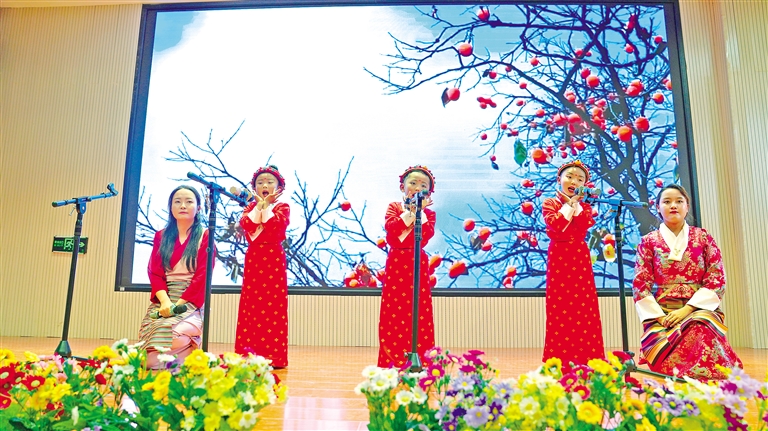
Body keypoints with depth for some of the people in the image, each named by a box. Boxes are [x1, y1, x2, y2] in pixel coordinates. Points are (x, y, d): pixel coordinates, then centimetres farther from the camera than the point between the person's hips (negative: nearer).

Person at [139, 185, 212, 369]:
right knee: (150, 333, -26)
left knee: (174, 336, -31)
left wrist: (179, 303, -18)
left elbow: (202, 275, -6)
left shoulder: (205, 236, 4)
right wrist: (165, 301, -15)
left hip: (191, 301, -3)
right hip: (162, 300, 3)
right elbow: (155, 272, 4)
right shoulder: (161, 236, 16)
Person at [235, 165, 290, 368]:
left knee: (273, 303, -4)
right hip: (253, 257, 4)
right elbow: (245, 225, -5)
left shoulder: (282, 207, 3)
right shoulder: (250, 207, 15)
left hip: (273, 257, -4)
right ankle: (248, 353, 9)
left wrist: (266, 206, -6)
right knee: (251, 303, 3)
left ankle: (274, 355, -1)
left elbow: (276, 225, -17)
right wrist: (259, 205, -5)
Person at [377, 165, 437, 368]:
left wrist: (419, 211, -9)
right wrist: (410, 211, -12)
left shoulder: (428, 213, 9)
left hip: (418, 265, 1)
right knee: (394, 312, 0)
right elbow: (391, 227, -14)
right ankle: (392, 361, 8)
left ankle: (419, 359, 9)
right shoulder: (394, 207, 7)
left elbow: (427, 234, -11)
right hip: (396, 263, -1)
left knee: (419, 312, 1)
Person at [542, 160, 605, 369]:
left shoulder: (585, 207, 14)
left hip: (580, 257, 3)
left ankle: (586, 358, 7)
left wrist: (575, 204, -6)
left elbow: (584, 226, -7)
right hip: (559, 256, -3)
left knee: (583, 306, 1)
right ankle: (559, 360, 3)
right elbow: (555, 225, -15)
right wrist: (569, 204, -9)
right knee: (560, 306, -3)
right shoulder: (550, 203, 4)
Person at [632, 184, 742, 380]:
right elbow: (640, 286, 3)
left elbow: (717, 282, 1)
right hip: (661, 312, 0)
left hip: (700, 308, 0)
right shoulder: (648, 242, 9)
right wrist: (658, 316, -12)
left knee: (702, 334, -36)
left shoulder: (703, 238, 10)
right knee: (665, 349, -32)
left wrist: (687, 309, -12)